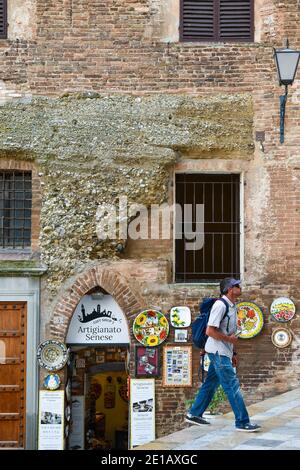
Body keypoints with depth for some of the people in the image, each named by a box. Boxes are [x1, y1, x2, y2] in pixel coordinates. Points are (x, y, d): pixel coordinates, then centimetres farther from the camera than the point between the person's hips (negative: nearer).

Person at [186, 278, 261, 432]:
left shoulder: (232, 306, 13)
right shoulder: (220, 305, -18)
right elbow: (210, 331, -22)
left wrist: (233, 353, 18)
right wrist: (229, 339, -16)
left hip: (224, 353, 10)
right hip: (218, 351, -10)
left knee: (211, 384, 15)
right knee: (233, 386, -8)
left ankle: (194, 414, 24)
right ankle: (242, 422, -5)